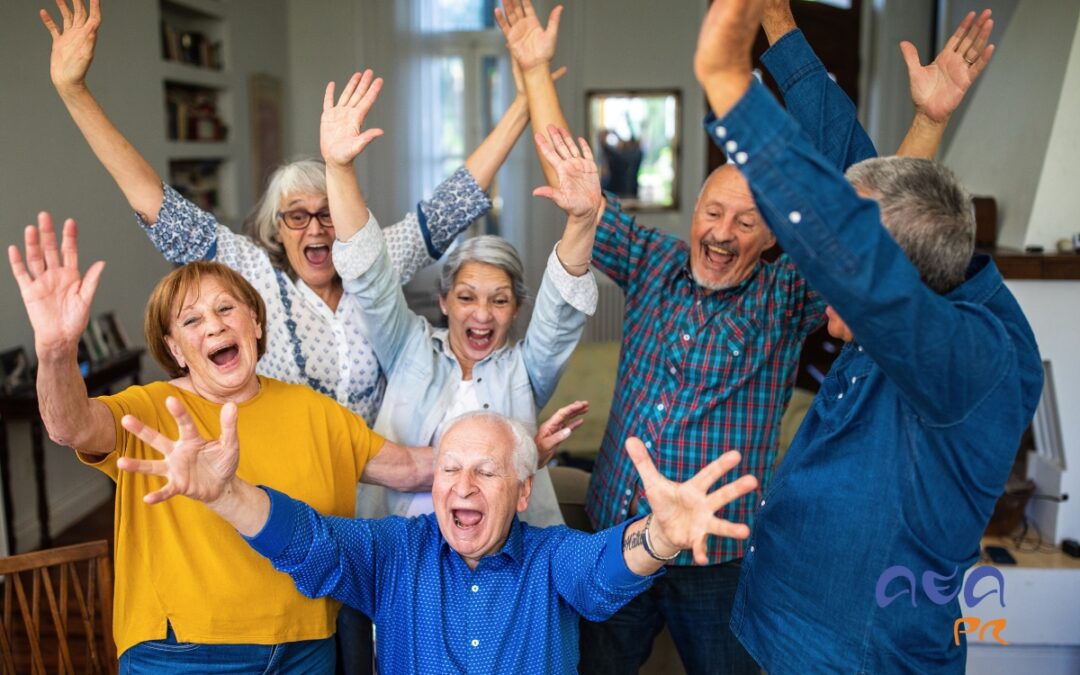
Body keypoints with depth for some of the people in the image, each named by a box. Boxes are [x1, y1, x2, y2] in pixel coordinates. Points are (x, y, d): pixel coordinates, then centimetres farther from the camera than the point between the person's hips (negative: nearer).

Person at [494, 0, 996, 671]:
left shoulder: (785, 296, -8)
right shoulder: (653, 264, -1)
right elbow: (572, 181, 0)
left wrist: (930, 118, -32)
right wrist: (535, 68, -2)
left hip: (721, 562, -2)